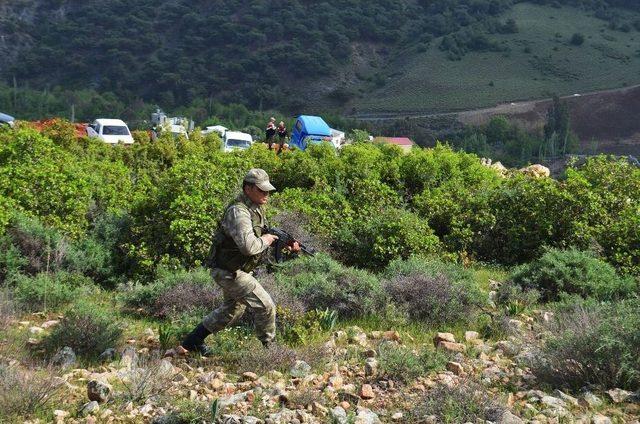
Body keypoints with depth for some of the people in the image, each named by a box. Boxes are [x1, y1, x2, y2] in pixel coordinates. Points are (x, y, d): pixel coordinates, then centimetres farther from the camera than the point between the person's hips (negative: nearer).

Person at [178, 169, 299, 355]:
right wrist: (264, 241, -19)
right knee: (265, 306, -10)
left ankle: (191, 341, 32)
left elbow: (264, 235, 18)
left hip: (236, 270, 11)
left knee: (232, 310, 24)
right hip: (229, 272, -11)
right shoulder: (238, 211, -25)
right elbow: (248, 246, -38)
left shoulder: (257, 208, 6)